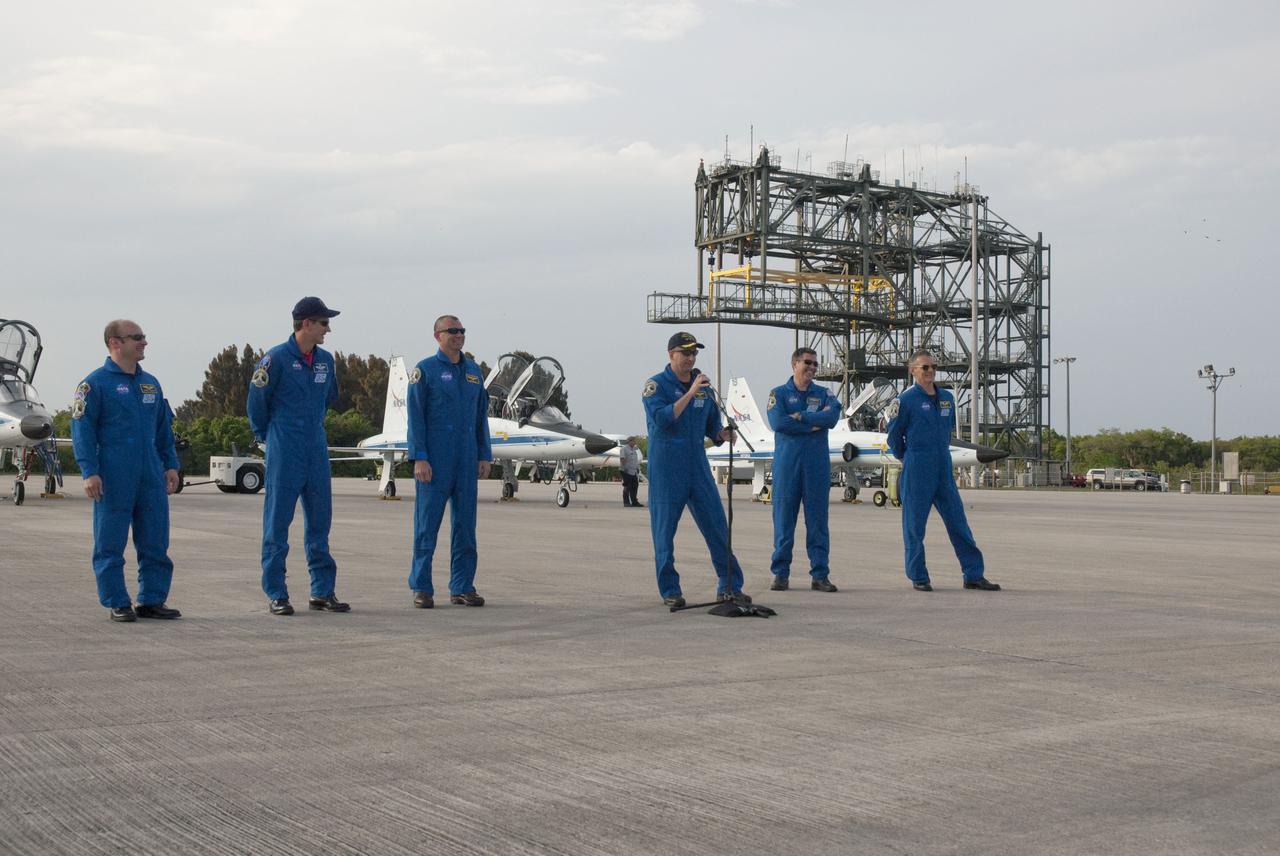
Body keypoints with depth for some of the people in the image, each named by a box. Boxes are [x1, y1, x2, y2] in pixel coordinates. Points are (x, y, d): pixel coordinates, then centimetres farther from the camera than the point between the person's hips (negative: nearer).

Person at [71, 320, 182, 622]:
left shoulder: (151, 383, 16)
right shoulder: (96, 383, -3)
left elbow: (164, 428, 21)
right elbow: (82, 429, -7)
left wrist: (171, 464, 14)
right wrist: (89, 472, -14)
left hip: (152, 478, 6)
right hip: (114, 480, -6)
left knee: (155, 542, 6)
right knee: (110, 544, 0)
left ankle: (152, 600, 14)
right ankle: (118, 604, 8)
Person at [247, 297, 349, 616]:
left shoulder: (325, 360, 8)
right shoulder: (277, 358, -10)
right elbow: (257, 401, -1)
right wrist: (266, 435, 9)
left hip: (317, 451, 6)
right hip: (284, 454, -6)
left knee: (320, 521, 9)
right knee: (277, 522, -1)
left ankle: (323, 592, 16)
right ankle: (276, 595, 5)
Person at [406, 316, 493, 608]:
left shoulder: (474, 371, 13)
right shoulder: (425, 370, -2)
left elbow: (481, 416, 15)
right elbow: (415, 417, -6)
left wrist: (484, 456, 8)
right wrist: (419, 458, -14)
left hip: (466, 461, 5)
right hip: (434, 460, -5)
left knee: (465, 524, 6)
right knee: (427, 524, -2)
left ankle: (462, 587, 12)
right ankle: (422, 589, 4)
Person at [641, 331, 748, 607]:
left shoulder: (703, 387, 13)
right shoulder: (655, 385, -3)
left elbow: (711, 427, 18)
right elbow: (662, 419, -19)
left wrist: (723, 434, -4)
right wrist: (690, 393, -23)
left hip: (698, 467, 5)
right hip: (666, 471, -5)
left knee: (717, 526, 1)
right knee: (664, 530, 0)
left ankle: (729, 587, 8)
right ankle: (670, 590, 10)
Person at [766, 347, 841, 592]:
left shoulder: (823, 394, 12)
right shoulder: (779, 393, 6)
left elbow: (833, 416, -8)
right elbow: (778, 422, -11)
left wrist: (801, 417, -11)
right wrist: (814, 424, -7)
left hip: (817, 464, 2)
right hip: (787, 464, -2)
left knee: (818, 519, 2)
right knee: (783, 518, 0)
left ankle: (820, 574, 6)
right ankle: (781, 574, 7)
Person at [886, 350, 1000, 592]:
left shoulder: (947, 398, 10)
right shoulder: (906, 400, -6)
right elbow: (894, 435, 2)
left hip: (944, 469, 5)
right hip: (917, 471, -5)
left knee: (958, 522, 4)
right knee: (914, 525, 1)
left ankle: (974, 575, 7)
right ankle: (919, 577, 10)